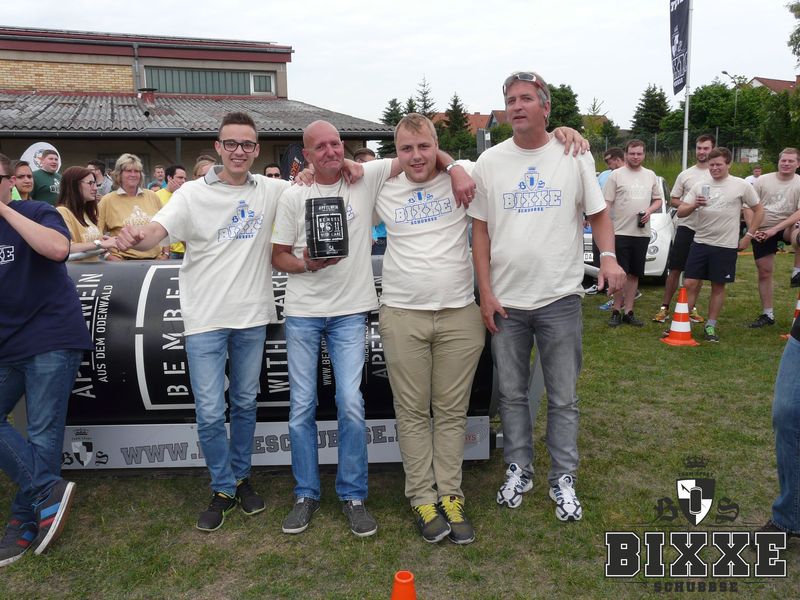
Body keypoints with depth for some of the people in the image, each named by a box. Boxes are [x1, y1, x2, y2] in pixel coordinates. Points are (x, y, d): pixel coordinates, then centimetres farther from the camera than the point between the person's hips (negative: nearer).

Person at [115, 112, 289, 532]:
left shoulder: (272, 191, 4)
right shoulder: (193, 194, -4)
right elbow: (154, 233, -16)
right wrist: (136, 237, -40)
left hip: (252, 315, 2)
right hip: (205, 318, -2)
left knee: (245, 403, 16)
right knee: (210, 413, 0)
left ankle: (241, 477, 35)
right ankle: (223, 490, 20)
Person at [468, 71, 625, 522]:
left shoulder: (574, 155, 2)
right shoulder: (490, 161, 4)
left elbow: (598, 214, 6)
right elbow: (480, 230, 4)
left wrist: (608, 256, -15)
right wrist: (485, 293, -3)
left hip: (560, 298, -1)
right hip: (505, 301, 2)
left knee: (564, 397, 7)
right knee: (512, 393, 13)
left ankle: (564, 478, 23)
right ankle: (519, 470, 30)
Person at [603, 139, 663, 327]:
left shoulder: (650, 176, 12)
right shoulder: (616, 175, -1)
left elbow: (658, 200, 19)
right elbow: (606, 203, -5)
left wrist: (649, 210, -4)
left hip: (642, 233, 4)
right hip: (620, 232, -4)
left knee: (634, 274, 8)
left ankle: (628, 312, 15)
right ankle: (616, 311, 6)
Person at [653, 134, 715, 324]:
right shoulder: (685, 174, 5)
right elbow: (673, 200, 7)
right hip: (686, 227, 0)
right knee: (675, 269, 0)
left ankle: (691, 308, 19)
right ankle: (664, 307, 5)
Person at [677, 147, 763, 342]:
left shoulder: (741, 186, -1)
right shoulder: (699, 186, 5)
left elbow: (759, 210, 7)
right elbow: (680, 212, 3)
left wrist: (748, 236, 2)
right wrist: (694, 205, -18)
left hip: (726, 246, -2)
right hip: (700, 243, 2)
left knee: (718, 287, 7)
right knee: (690, 284, -1)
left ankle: (710, 326, 18)